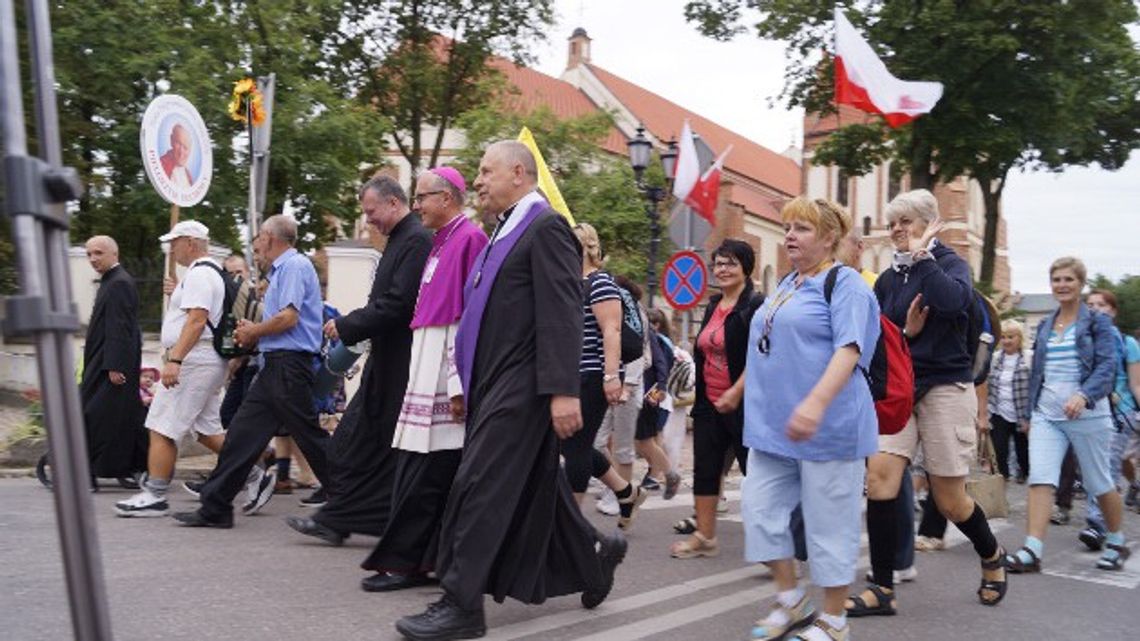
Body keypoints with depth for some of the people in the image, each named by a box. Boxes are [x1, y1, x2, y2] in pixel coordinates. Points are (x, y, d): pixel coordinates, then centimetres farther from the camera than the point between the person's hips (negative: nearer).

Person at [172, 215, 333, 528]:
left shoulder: (295, 265, -10)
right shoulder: (280, 269, 21)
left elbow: (289, 317, -20)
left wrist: (252, 332, -5)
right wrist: (252, 333, 8)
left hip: (289, 364, -10)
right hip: (275, 364, 10)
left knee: (310, 437, -3)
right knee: (242, 432, 8)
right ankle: (215, 508, 13)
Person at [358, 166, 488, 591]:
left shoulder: (469, 238, -9)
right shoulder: (442, 241, 18)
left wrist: (459, 385, -20)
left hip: (447, 372, -9)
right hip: (428, 368, 9)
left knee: (424, 475, -3)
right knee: (417, 473, 11)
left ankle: (404, 561, 5)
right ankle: (421, 559, 20)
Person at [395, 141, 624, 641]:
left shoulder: (546, 226, -10)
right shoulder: (507, 230, 18)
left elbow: (562, 314, -18)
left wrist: (564, 390, -24)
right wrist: (469, 382, 20)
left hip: (521, 385, -10)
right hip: (497, 382, 10)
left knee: (480, 486, -7)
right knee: (539, 489, 16)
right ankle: (593, 556, 33)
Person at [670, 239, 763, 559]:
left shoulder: (756, 306, -10)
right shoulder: (713, 307, 13)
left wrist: (736, 392, -23)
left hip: (743, 404, -8)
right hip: (709, 403, 8)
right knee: (705, 470, 9)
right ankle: (704, 536, 19)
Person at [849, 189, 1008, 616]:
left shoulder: (950, 263, -3)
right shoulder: (888, 279, 11)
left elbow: (954, 300, -27)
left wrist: (921, 255, -17)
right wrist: (905, 332, -10)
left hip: (945, 386, -4)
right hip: (898, 389, 4)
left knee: (949, 499, 3)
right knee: (879, 476, -13)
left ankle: (991, 556, 36)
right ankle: (882, 590, -5)